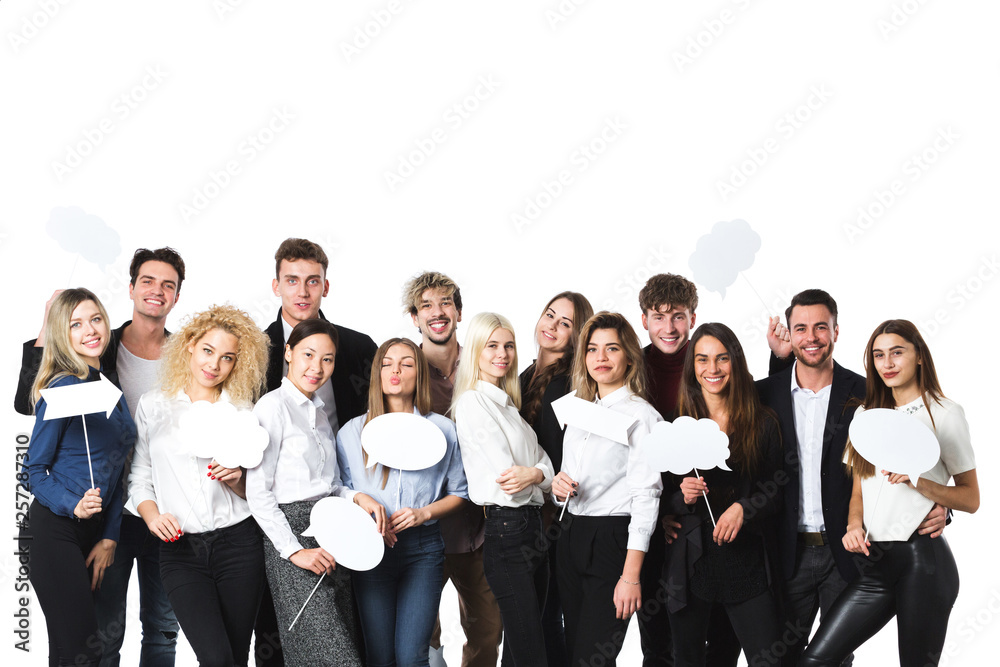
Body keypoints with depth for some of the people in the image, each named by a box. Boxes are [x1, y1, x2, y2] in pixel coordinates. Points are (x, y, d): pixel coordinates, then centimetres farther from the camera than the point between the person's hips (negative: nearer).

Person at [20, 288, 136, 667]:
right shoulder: (62, 389, -12)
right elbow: (35, 469, -9)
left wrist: (109, 537, 7)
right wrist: (73, 505, -25)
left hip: (96, 530, 7)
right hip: (55, 529, -7)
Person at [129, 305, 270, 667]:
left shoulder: (244, 411, 9)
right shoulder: (154, 405, 8)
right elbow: (139, 476, 9)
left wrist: (238, 481, -8)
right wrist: (151, 514, -9)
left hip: (238, 543, 1)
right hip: (180, 548, -1)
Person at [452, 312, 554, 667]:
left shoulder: (507, 404, 18)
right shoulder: (473, 402, -9)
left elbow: (544, 463, 10)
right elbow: (504, 474, -17)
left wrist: (536, 473, -12)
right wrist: (545, 476, -3)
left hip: (531, 527, 9)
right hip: (507, 531, -9)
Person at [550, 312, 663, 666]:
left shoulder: (641, 416, -8)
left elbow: (645, 496, -13)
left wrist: (631, 576, -19)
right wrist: (558, 486, -2)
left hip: (613, 542, -7)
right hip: (572, 540, 7)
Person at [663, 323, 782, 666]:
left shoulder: (762, 423, 5)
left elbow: (776, 489, 6)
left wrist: (744, 508, -12)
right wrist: (682, 495, -11)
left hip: (746, 558, -1)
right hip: (690, 558, 1)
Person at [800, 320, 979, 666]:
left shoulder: (945, 413, 0)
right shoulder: (866, 414, 16)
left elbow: (971, 499, 0)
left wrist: (917, 481, -16)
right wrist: (854, 526, -1)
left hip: (924, 560, -5)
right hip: (877, 559, 5)